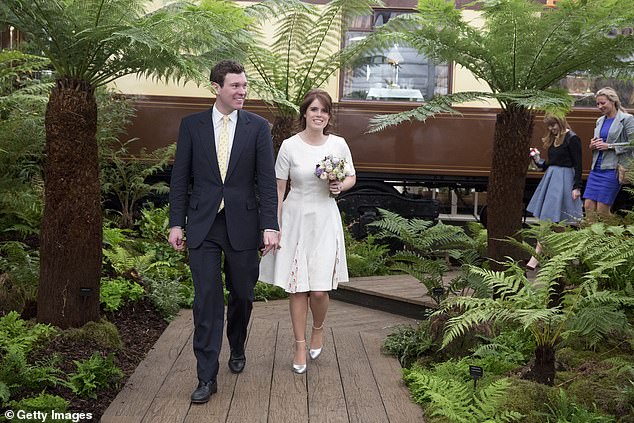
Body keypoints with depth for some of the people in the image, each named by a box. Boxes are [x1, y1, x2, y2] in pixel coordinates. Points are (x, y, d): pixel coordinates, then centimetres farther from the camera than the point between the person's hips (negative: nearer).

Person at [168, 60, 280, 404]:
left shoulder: (258, 127, 1)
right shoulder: (191, 125, 3)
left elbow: (267, 180, -3)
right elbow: (180, 177, 4)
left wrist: (270, 225, -10)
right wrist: (176, 223, 0)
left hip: (242, 224, 0)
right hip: (203, 224, 0)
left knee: (242, 295, 13)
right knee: (207, 299, -2)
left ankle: (237, 350, 40)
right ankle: (207, 377, 7)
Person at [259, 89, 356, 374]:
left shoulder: (338, 144, 1)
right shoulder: (289, 146, -5)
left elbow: (352, 177, 15)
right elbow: (278, 189, -1)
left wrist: (340, 186, -7)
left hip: (325, 221, 1)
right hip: (296, 219, 0)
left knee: (320, 289, -4)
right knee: (297, 287, 4)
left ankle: (318, 330, 28)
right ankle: (300, 345, 20)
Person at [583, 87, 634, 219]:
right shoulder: (600, 121, 17)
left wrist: (609, 146, -15)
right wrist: (593, 145, 5)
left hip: (612, 168, -7)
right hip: (596, 168, 7)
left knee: (602, 209, -8)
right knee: (588, 206, 1)